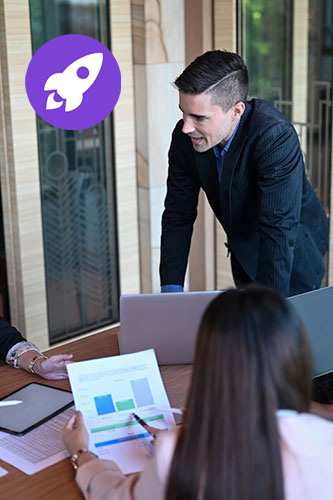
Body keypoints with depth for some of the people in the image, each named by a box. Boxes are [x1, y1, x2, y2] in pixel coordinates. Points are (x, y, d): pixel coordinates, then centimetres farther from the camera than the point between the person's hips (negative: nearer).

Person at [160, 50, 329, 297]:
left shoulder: (277, 138, -35)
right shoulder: (185, 137, -17)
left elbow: (279, 230, -37)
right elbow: (177, 216, -10)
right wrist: (171, 290, -17)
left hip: (293, 256, -5)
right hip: (244, 253, 5)